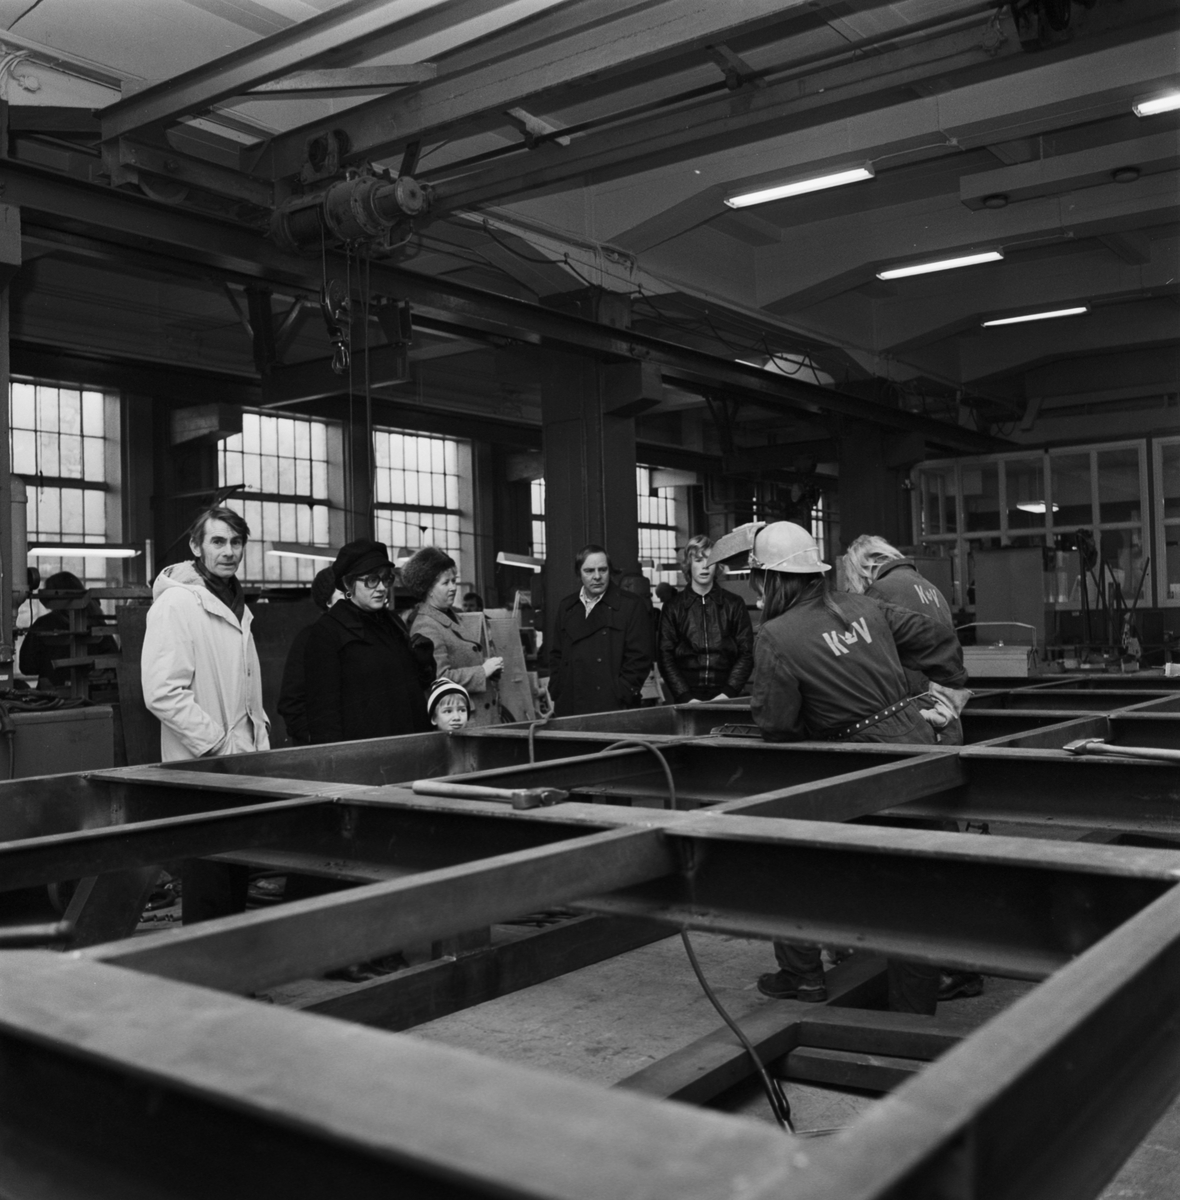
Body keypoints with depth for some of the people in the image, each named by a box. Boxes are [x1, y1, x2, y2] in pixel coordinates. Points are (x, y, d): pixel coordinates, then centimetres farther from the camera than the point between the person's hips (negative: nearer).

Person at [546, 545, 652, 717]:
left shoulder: (630, 606, 0)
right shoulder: (566, 608, 14)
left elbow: (639, 659, -4)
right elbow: (556, 655, 17)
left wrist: (619, 699, -11)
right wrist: (556, 695, 6)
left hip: (613, 710, -4)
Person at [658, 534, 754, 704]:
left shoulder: (734, 604, 7)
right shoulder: (673, 607, 6)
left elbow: (746, 654, 3)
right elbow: (666, 658, 2)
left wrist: (728, 693, -9)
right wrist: (686, 697, -10)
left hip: (726, 700, 0)